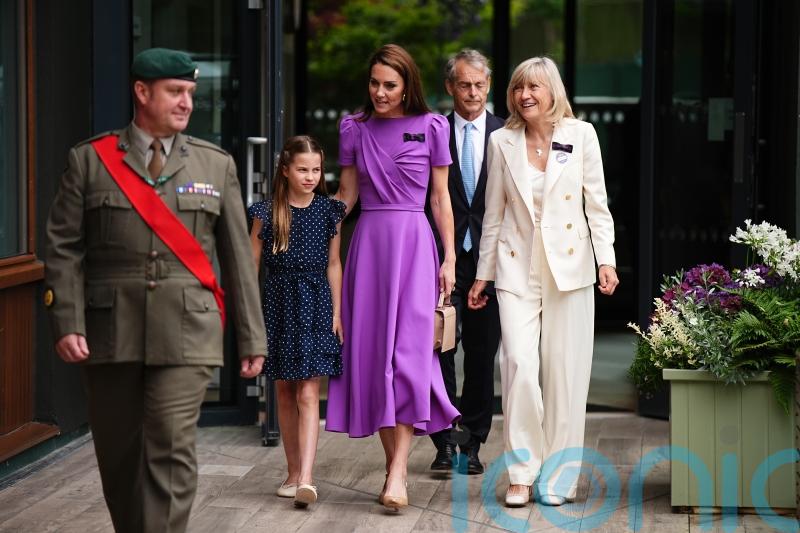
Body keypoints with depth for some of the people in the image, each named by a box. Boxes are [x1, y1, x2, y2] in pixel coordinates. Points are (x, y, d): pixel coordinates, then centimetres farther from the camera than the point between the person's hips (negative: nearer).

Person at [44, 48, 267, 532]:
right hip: (110, 330, 0)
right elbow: (64, 249, 1)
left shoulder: (217, 165, 9)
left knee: (171, 451, -9)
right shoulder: (91, 160, 5)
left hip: (186, 332, 0)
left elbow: (239, 256, 8)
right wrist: (67, 323, -10)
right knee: (119, 454, 10)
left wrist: (252, 338, 6)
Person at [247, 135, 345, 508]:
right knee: (285, 392, 10)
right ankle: (294, 473, 20)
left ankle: (306, 479, -17)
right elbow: (252, 264, 2)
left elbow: (333, 264, 8)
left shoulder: (329, 211, 3)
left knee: (308, 394, -9)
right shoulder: (267, 213, -1)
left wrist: (336, 311, 5)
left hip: (316, 304, -1)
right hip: (279, 304, 1)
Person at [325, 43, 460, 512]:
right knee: (371, 351, 1)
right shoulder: (354, 129, 8)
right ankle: (395, 463, 11)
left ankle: (397, 473, -17)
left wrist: (449, 258, 1)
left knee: (408, 352, -12)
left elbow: (440, 197, 4)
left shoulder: (431, 127, 2)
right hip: (368, 240, 3)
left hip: (414, 242, -3)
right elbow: (346, 196, 13)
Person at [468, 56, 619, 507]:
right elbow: (494, 213, 11)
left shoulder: (581, 135, 1)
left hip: (569, 266, 0)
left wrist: (606, 260, -6)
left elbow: (597, 203, 3)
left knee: (565, 372, 2)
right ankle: (522, 473, -1)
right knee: (519, 365, -11)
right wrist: (483, 273, 12)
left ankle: (559, 475, 12)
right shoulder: (502, 142, 5)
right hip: (517, 268, 1)